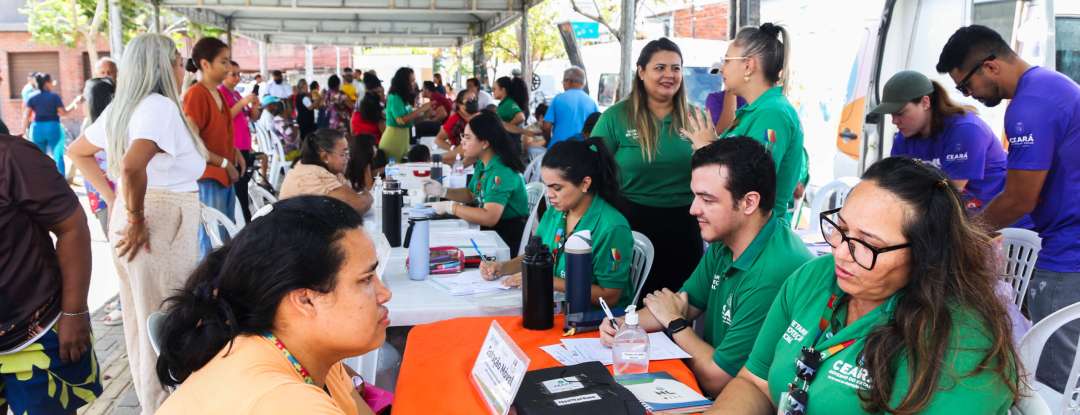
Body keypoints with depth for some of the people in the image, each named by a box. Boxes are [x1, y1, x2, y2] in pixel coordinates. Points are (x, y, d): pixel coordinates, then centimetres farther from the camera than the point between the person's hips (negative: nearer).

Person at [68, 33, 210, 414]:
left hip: (128, 212, 9)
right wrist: (137, 221, -20)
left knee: (140, 318, 19)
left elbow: (78, 152, 23)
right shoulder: (160, 106, -17)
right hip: (162, 223, -9)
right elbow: (132, 166, -32)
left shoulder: (119, 108, 11)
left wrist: (113, 196, 15)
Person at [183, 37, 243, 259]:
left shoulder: (219, 94, 12)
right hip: (207, 177, -9)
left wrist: (235, 153, 5)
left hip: (226, 176, 9)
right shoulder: (195, 94, -14)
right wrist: (224, 163, -14)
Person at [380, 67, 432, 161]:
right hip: (393, 138, -8)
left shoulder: (405, 98, 11)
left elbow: (410, 118, 16)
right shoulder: (394, 98, -13)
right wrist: (420, 109, -18)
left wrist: (424, 110, 5)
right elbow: (401, 120, -22)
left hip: (404, 137, 8)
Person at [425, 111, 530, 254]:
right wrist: (442, 191, 2)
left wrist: (450, 207, -24)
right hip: (491, 230, 8)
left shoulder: (501, 172, -25)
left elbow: (489, 218, -34)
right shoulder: (482, 164, 4)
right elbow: (471, 194, 19)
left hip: (509, 238, -8)